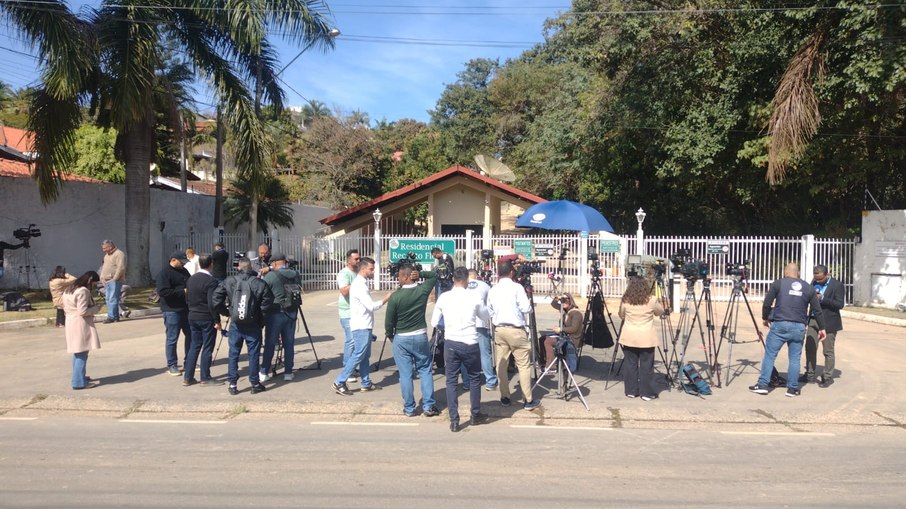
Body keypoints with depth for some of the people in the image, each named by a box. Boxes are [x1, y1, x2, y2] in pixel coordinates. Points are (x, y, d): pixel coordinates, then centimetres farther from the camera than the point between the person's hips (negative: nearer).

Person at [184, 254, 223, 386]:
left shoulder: (191, 279, 5)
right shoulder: (211, 281, -18)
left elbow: (187, 299, 12)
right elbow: (212, 303, -21)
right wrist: (217, 320, -14)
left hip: (193, 317, 7)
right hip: (207, 318, -7)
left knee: (194, 346, 13)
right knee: (207, 348, 3)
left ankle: (188, 377, 15)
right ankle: (205, 378, 9)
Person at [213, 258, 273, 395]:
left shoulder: (229, 281, -2)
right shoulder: (259, 283, -8)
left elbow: (216, 299, -3)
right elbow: (268, 301, -12)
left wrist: (226, 311, 8)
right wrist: (261, 317, 0)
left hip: (235, 324, 2)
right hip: (253, 325, -2)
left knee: (233, 354, 10)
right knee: (253, 354, 7)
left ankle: (232, 385, 14)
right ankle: (255, 384, 14)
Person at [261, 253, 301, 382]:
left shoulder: (270, 276, -10)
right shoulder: (295, 274, 2)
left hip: (275, 314, -3)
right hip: (291, 313, 3)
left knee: (270, 344, 5)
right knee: (289, 343, 9)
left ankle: (264, 372, 11)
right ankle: (288, 372, 13)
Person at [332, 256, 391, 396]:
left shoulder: (362, 283, 12)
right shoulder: (359, 285, -19)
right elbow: (372, 306, -22)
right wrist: (387, 298, -16)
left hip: (364, 326, 10)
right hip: (361, 327, -10)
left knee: (365, 356, 14)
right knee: (358, 355, -6)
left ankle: (366, 383, 21)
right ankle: (339, 383, -1)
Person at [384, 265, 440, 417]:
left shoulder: (395, 296, -14)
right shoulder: (423, 290, -5)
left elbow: (389, 321, -9)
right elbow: (434, 276, 14)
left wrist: (390, 335, 10)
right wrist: (421, 274, -4)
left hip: (401, 339, -2)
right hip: (421, 336, 3)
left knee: (405, 374, 5)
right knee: (425, 371, 11)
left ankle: (409, 408, 12)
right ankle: (428, 406, 10)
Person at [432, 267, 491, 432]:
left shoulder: (443, 297, -1)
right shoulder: (474, 297, -4)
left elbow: (434, 322, 5)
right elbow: (487, 317, 12)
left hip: (451, 343, 1)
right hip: (470, 343, -1)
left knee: (451, 381, 8)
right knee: (474, 378, 17)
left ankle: (454, 421, 7)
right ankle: (475, 415, 28)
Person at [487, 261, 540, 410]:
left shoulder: (492, 290, 7)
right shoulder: (517, 287, -9)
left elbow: (489, 312, 11)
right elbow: (526, 308, -12)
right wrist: (530, 305, 8)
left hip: (499, 329, 5)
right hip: (515, 330, -5)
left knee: (501, 364, 11)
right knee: (524, 365, 0)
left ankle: (504, 397, 16)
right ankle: (528, 400, 1)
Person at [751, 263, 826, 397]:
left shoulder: (778, 284, 1)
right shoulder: (809, 288, 11)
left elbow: (767, 304, -1)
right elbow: (817, 310, 12)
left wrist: (765, 318, 15)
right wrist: (821, 328, 20)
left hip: (779, 325, -2)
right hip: (799, 327, 3)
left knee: (769, 355, 3)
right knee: (795, 358, 9)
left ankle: (762, 385, 3)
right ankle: (792, 389, 13)